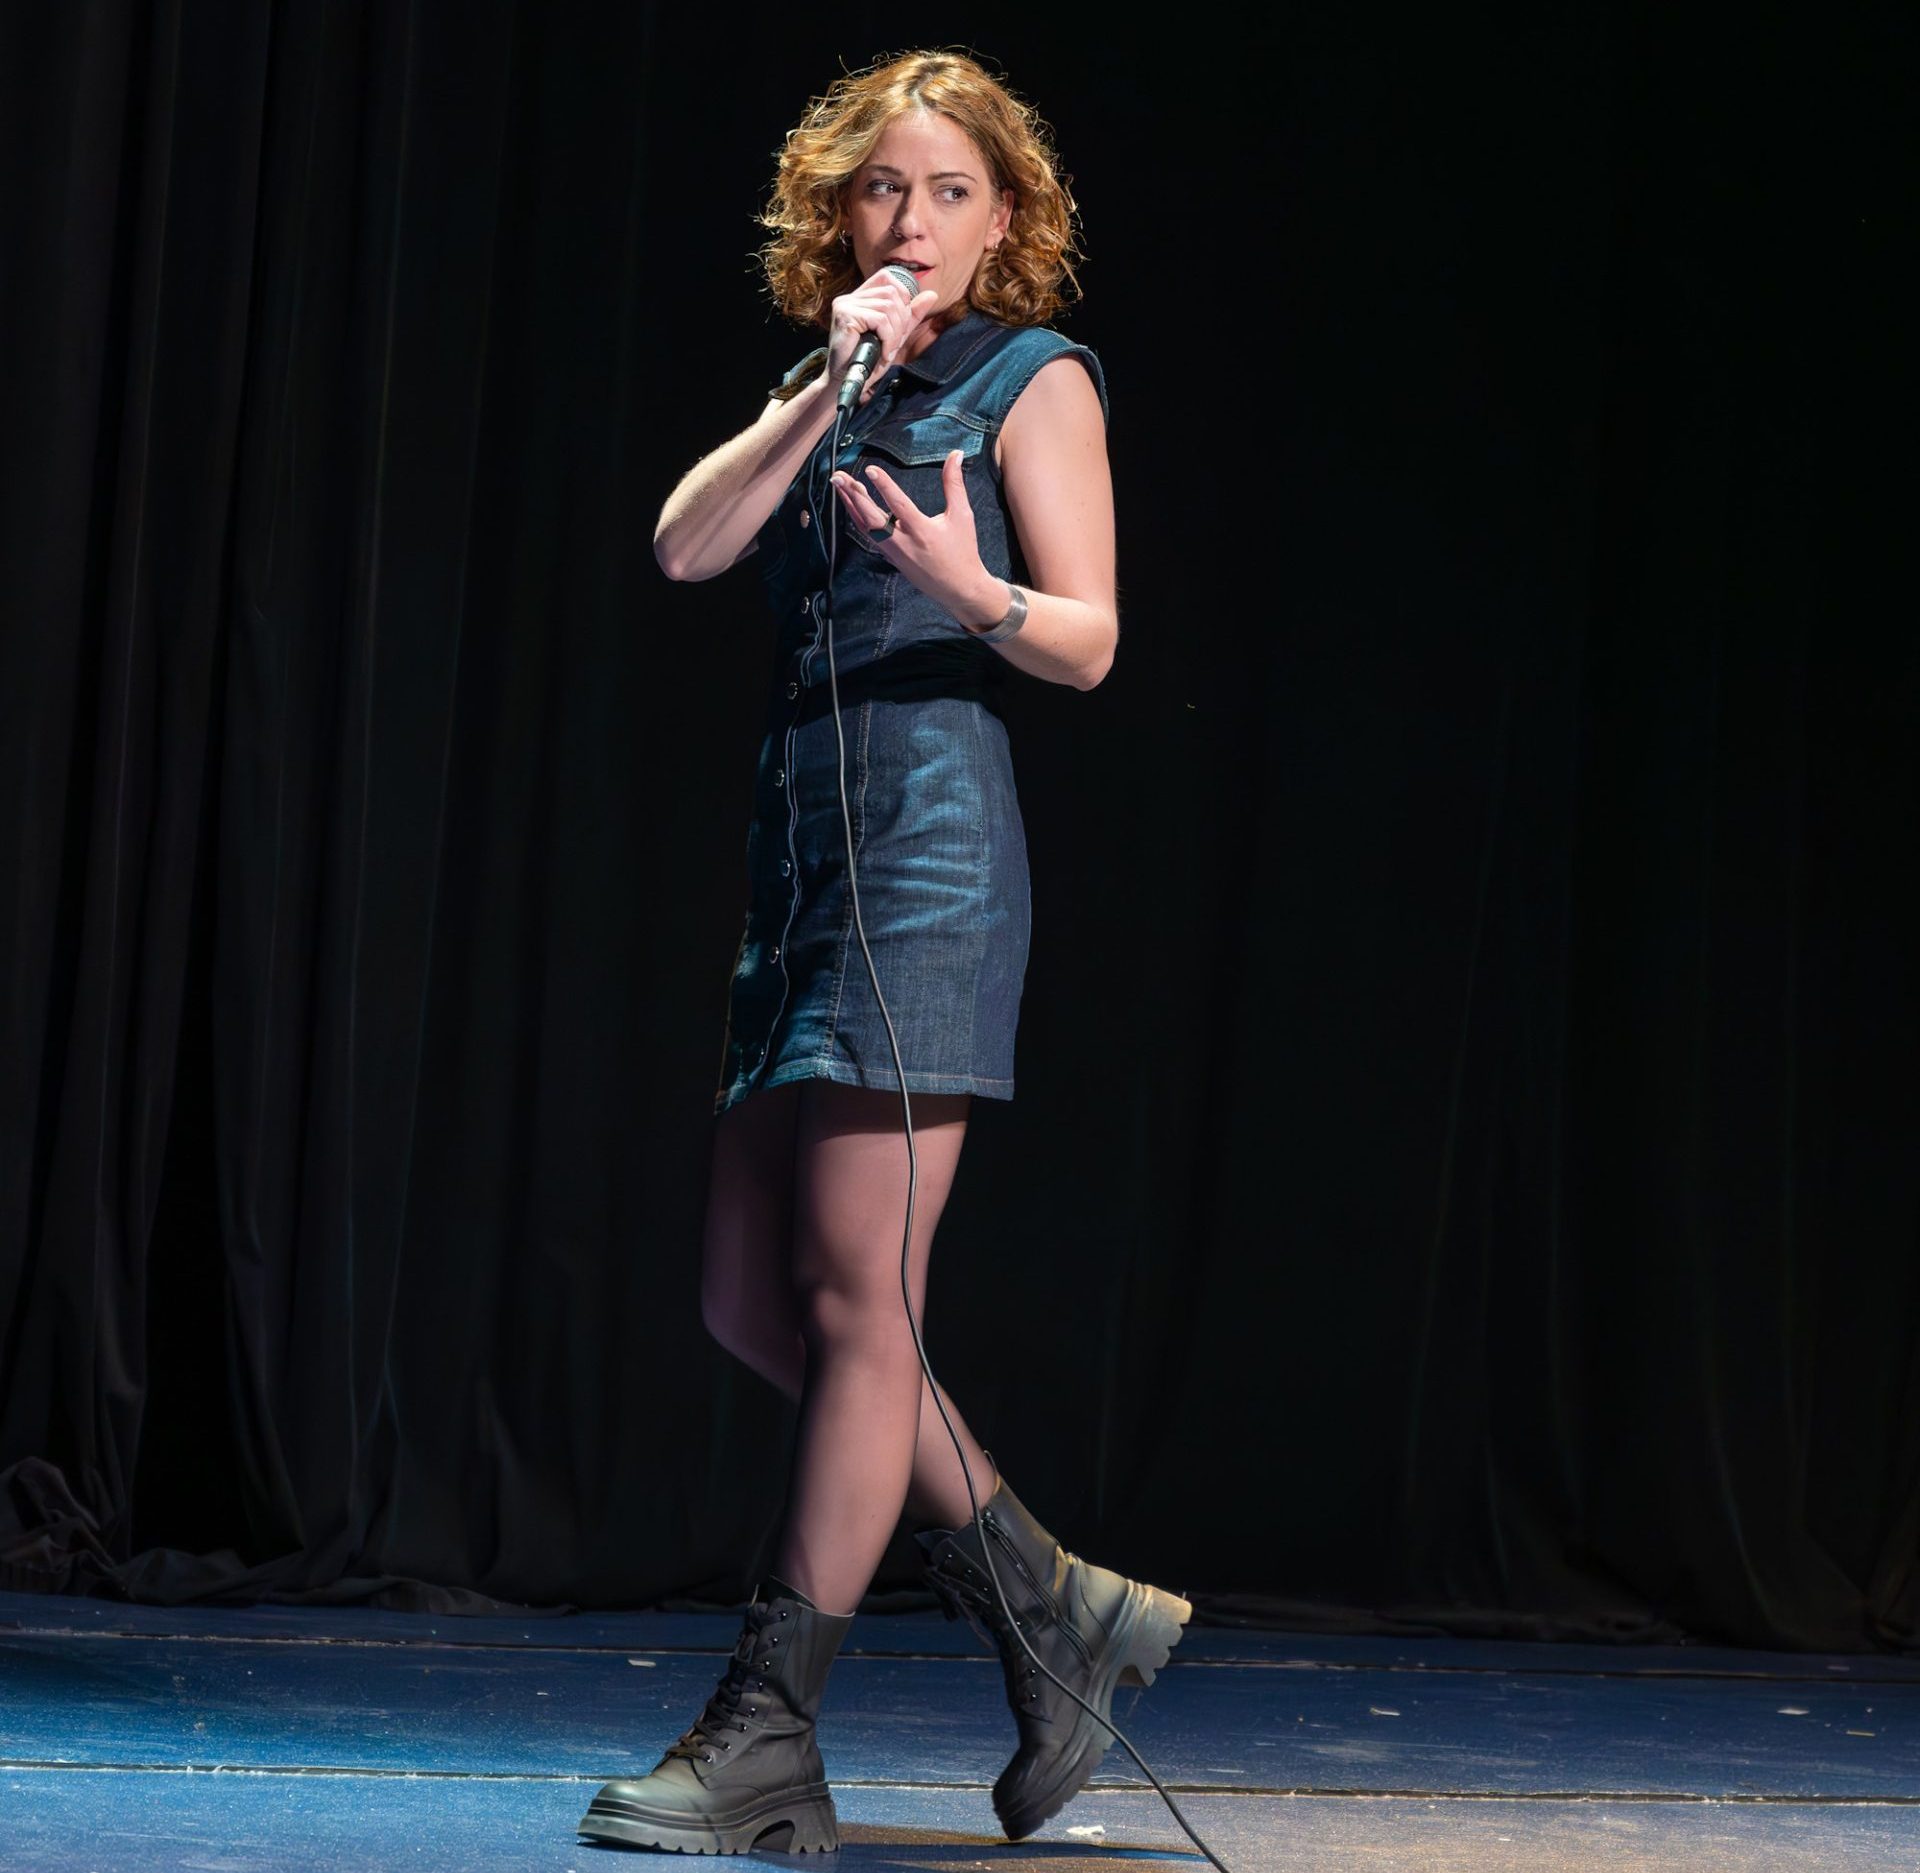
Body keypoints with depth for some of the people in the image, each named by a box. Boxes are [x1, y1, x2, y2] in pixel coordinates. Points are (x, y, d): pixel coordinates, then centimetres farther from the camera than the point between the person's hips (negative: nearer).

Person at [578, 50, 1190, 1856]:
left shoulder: (1032, 378, 3)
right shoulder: (836, 393, 21)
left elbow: (1088, 639, -6)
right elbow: (686, 543, 5)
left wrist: (971, 589, -26)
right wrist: (825, 390, -4)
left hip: (929, 851, -8)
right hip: (802, 857, 8)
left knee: (853, 1298, -9)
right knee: (752, 1296, 6)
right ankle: (1052, 1608, 16)